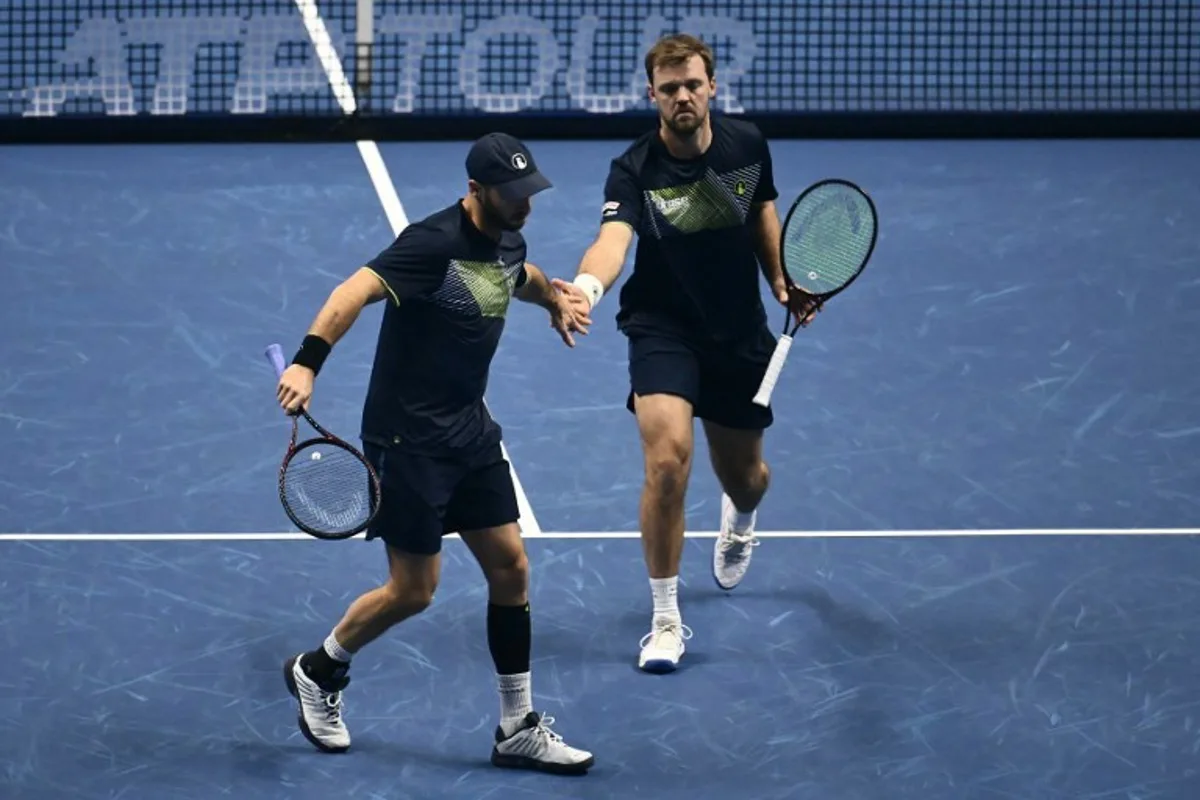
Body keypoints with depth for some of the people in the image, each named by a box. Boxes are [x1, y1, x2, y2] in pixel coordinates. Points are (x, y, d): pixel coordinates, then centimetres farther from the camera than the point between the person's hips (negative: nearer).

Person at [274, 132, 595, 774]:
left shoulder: (507, 244, 5)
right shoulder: (435, 242, -22)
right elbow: (359, 288, -38)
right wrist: (308, 362, -50)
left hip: (470, 432, 8)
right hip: (407, 438, -8)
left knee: (510, 568, 5)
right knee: (413, 589, -2)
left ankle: (518, 729, 13)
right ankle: (318, 672, 25)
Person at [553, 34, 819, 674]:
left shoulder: (748, 146, -8)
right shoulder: (635, 170, -21)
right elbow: (613, 239, -40)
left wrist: (784, 285, 0)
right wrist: (587, 286, -60)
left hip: (741, 333, 4)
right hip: (664, 332, -4)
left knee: (743, 474, 17)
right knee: (667, 460, -25)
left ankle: (739, 523, 60)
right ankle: (666, 621, -10)